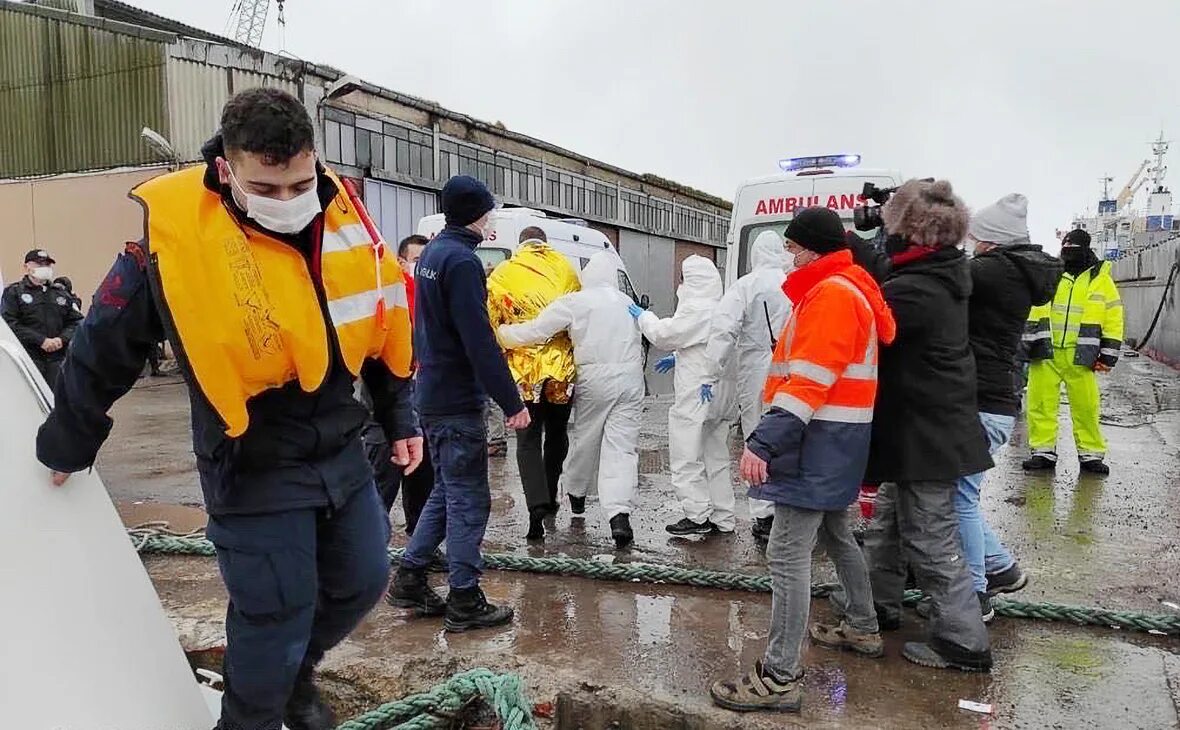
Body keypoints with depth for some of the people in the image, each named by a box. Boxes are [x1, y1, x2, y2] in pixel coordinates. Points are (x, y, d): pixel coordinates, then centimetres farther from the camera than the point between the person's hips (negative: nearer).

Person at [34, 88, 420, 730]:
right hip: (253, 471, -5)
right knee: (275, 621, 1)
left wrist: (398, 418, 11)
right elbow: (102, 350, -5)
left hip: (341, 452, 6)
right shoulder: (174, 241, -19)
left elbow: (380, 322, 8)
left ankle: (296, 674, 44)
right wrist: (68, 443, 8)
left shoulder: (343, 218, -5)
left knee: (362, 581, 15)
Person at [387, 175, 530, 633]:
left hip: (432, 395, 10)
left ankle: (409, 580, 26)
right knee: (469, 500, 0)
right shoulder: (462, 260, -18)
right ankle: (464, 602, 10)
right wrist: (512, 402, -20)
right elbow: (479, 341, -23)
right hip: (458, 402, -10)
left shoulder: (431, 253, 13)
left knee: (447, 490, 19)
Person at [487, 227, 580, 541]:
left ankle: (537, 505, -12)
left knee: (528, 440, 4)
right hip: (562, 366, 2)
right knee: (556, 434, 20)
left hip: (523, 369, -2)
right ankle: (549, 497, 31)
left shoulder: (501, 275, 0)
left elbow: (491, 324, 1)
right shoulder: (566, 269, 2)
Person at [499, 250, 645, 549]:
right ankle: (620, 515, -14)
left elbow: (534, 331, -4)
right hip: (631, 379, 3)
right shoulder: (627, 303, 12)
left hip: (595, 379, -2)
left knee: (585, 438, 18)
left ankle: (576, 493, 41)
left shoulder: (574, 303, -3)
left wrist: (500, 332, 8)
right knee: (622, 447, -1)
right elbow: (639, 346, 9)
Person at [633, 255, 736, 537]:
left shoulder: (696, 308, -17)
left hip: (696, 396, -9)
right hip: (719, 395, 9)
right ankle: (722, 519, 21)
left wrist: (642, 315, 4)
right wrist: (678, 357, 26)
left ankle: (698, 516, 3)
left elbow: (664, 334, -12)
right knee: (716, 456, 15)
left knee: (687, 457, 0)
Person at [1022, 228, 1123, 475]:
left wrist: (1108, 354, 3)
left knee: (1086, 406, 1)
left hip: (1080, 355, -1)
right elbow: (1032, 310, 12)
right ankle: (1043, 451, 9)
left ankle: (1091, 453, 13)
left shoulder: (1101, 279, 7)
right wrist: (1031, 342, 5)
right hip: (1046, 353, 1)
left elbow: (1113, 319, 8)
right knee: (1040, 402, 0)